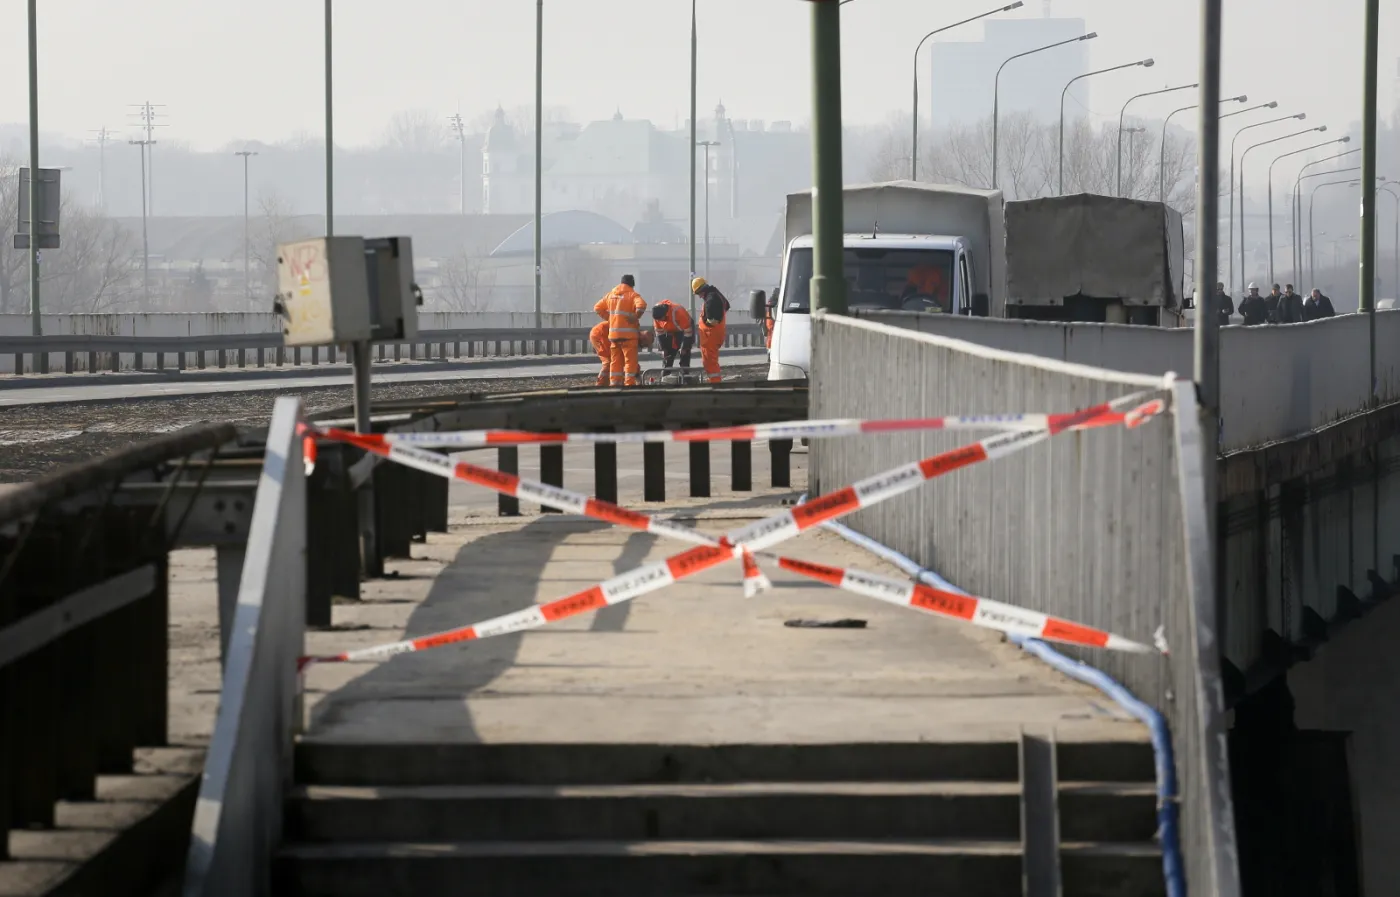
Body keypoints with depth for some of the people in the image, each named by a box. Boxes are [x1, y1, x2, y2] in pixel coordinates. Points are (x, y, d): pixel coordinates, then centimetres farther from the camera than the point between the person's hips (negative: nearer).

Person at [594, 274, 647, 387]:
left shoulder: (611, 295, 13)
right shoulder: (632, 295, -6)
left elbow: (597, 307, 18)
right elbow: (641, 305, -26)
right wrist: (635, 318, -13)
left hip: (613, 333, 6)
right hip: (628, 333, -6)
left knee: (615, 360, 13)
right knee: (630, 359, -2)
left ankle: (614, 382, 12)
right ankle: (629, 383, -6)